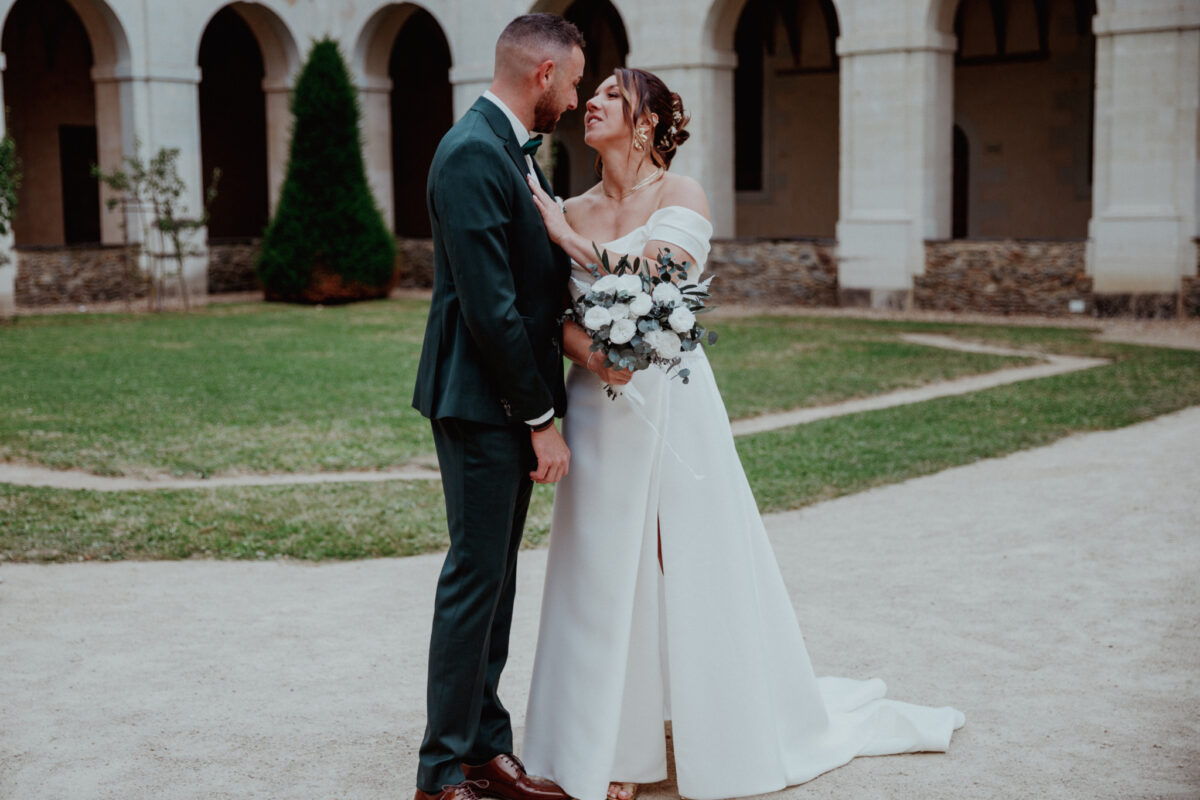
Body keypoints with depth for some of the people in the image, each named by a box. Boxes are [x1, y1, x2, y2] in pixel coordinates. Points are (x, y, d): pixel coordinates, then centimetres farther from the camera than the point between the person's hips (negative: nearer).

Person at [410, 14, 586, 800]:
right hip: (482, 403, -10)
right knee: (475, 578, -3)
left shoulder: (513, 151, 15)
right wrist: (542, 418, -18)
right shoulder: (473, 153, -17)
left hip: (513, 401, 10)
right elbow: (490, 306, -21)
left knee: (494, 579, 14)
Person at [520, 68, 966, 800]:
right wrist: (592, 354, -18)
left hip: (673, 408, -4)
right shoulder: (574, 211, 9)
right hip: (600, 412, 4)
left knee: (693, 568, 4)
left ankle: (722, 740, 22)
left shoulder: (681, 197, -5)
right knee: (609, 576, 7)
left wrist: (567, 236, -14)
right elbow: (560, 316, 3)